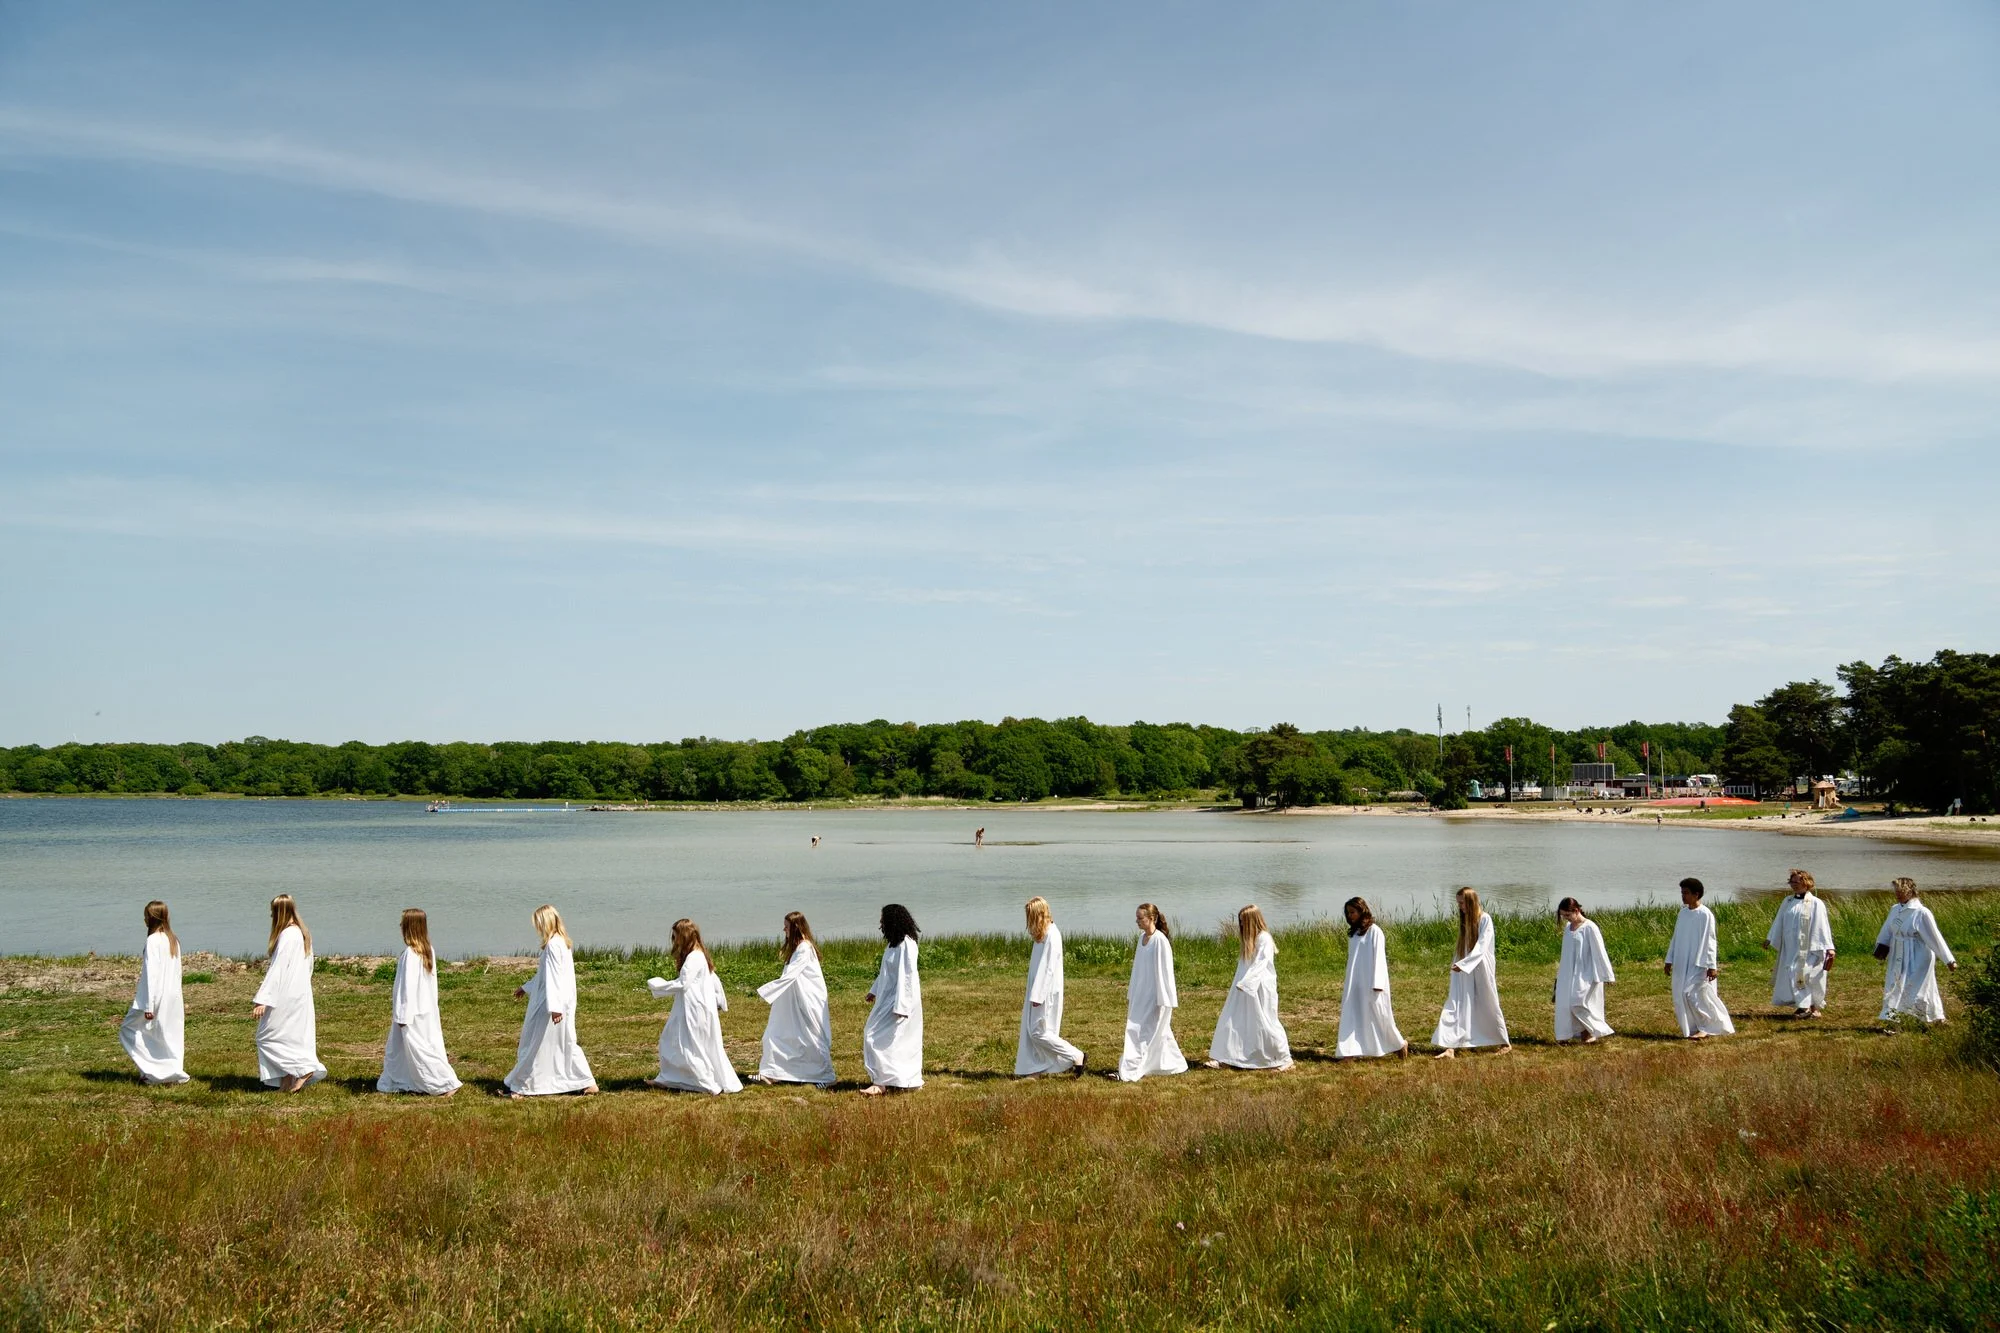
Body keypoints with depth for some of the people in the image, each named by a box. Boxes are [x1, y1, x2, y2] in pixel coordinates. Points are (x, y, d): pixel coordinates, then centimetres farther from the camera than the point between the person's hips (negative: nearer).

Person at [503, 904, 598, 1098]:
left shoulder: (553, 945, -16)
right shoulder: (563, 942, 13)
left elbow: (553, 977, -22)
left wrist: (553, 1007, -26)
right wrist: (526, 988, 35)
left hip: (551, 1002, -9)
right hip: (565, 1003, 9)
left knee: (537, 1044, 1)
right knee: (566, 1043, 14)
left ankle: (520, 1086, 11)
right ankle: (588, 1082, 13)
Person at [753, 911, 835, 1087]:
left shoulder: (804, 948, -18)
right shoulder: (797, 947, 12)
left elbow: (790, 975, -22)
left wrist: (765, 991, -19)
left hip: (808, 1001, -10)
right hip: (793, 1002, 10)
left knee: (813, 1039, -2)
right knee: (777, 1035, 9)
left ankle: (826, 1077, 7)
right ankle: (770, 1073, 14)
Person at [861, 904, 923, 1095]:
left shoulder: (906, 944, -19)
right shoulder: (895, 943, 11)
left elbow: (906, 977, -22)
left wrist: (900, 1006, -24)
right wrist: (874, 991, 27)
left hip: (900, 999, -10)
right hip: (888, 997, 10)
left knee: (878, 1038, -10)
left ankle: (881, 1083, -9)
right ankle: (908, 1081, 18)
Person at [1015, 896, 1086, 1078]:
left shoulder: (1052, 936, -19)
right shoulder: (1043, 934, 10)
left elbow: (1049, 967, -22)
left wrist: (1037, 995, -21)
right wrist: (1033, 994, 16)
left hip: (1046, 991, -9)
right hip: (1038, 990, 9)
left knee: (1038, 1031, -6)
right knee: (1031, 1030, 10)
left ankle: (1075, 1056, 1)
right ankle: (1029, 1069, 16)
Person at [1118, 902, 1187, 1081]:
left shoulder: (1160, 940, -17)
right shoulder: (1142, 937, 7)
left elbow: (1165, 970, -16)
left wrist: (1163, 1000, -16)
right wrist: (1131, 993, 17)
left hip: (1155, 995, -8)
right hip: (1141, 994, 8)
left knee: (1143, 1032, -7)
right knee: (1158, 1033, 15)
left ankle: (1132, 1071, -6)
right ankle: (1175, 1065, 26)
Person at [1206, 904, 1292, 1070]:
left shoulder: (1264, 939, -14)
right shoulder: (1248, 939, 13)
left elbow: (1260, 965, -21)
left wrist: (1244, 983, -24)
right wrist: (1239, 983, 10)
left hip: (1259, 988, -9)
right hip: (1243, 987, 9)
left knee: (1264, 1024, -2)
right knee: (1232, 1021, 5)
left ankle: (1284, 1059, 12)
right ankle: (1222, 1058, 9)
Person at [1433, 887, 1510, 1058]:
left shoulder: (1484, 919, -11)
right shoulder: (1464, 920, 10)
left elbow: (1481, 947, -19)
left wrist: (1463, 964, -27)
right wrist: (1457, 963, 12)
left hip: (1480, 969, -6)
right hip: (1462, 971, 6)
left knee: (1489, 1006, 8)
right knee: (1455, 1006, -5)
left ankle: (1505, 1043, 27)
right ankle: (1450, 1048, -9)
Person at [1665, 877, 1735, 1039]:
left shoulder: (1705, 915, -11)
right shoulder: (1683, 913, 8)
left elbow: (1710, 941, -12)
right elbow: (1676, 938, 14)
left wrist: (1711, 965, -14)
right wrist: (1669, 960, 13)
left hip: (1698, 964, -7)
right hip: (1682, 963, 7)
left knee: (1694, 995, -11)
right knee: (1681, 997, 5)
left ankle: (1707, 1028, 6)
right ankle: (1694, 1029, 15)